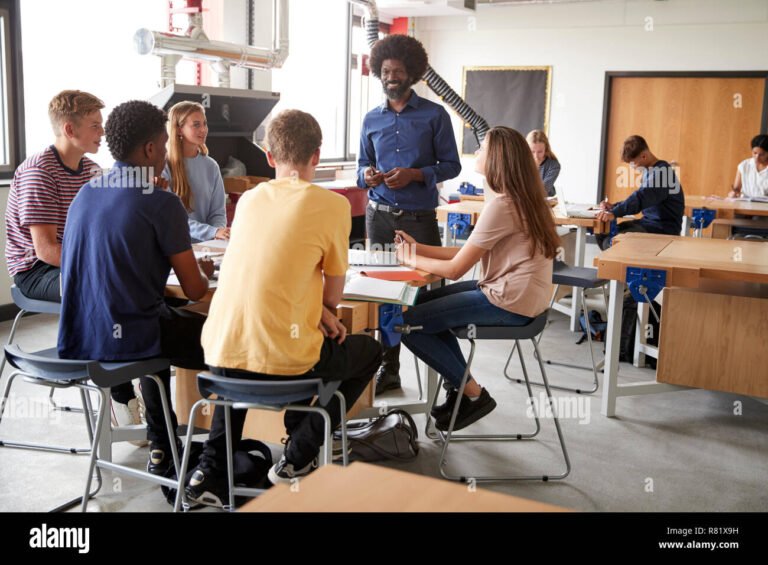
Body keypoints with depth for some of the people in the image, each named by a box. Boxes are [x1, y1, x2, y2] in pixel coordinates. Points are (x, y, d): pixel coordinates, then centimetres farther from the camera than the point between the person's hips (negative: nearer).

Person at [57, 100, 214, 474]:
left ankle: (161, 446, 37)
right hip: (123, 340, -7)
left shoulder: (85, 195, 8)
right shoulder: (162, 204, -14)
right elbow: (194, 290, -11)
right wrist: (204, 272, 13)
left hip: (76, 338, 8)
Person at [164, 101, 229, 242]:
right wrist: (213, 232, -23)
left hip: (204, 246, 3)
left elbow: (218, 212, 10)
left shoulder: (211, 166, 9)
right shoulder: (164, 167, -6)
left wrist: (220, 231, -13)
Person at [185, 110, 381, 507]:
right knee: (369, 351, 24)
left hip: (221, 353, 5)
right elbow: (333, 296, 3)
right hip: (281, 359, -5)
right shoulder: (333, 205, -5)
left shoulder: (249, 198, 11)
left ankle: (212, 469, 28)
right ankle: (298, 456, 16)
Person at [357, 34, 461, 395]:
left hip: (419, 216, -3)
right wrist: (366, 175, -6)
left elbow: (451, 165, -2)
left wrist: (414, 175, -16)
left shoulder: (434, 115, 0)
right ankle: (388, 368, 17)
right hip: (379, 215, 4)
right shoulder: (372, 119, 11)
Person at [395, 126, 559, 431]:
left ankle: (474, 395, 6)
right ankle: (461, 387, 21)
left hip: (510, 303, -10)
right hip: (518, 292, 10)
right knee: (425, 301, 20)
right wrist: (419, 247, 10)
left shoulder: (501, 205, -20)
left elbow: (455, 269, -16)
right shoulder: (522, 199, 10)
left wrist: (412, 259, 0)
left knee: (408, 323, -7)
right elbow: (469, 253, 12)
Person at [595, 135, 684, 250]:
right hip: (649, 222, 10)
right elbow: (641, 198, 22)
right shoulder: (650, 171, 14)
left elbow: (642, 198, -30)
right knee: (603, 233, 2)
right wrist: (614, 206, 7)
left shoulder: (662, 171, -17)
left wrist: (614, 213, -40)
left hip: (664, 229, -10)